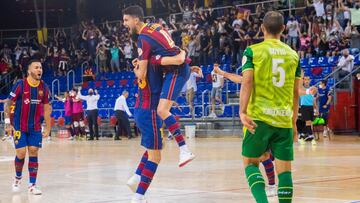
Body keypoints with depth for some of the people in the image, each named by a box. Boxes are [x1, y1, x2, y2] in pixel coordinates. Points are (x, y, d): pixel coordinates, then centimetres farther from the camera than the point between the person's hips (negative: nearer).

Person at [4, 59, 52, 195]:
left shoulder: (44, 87, 0)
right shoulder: (20, 85, -11)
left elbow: (47, 108, 9)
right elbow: (8, 104, -6)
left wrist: (48, 128, 7)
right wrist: (8, 123, -10)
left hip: (35, 128, 3)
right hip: (19, 127, -3)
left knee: (34, 154, -2)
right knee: (21, 154, -4)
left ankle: (32, 185, 2)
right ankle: (18, 178, 24)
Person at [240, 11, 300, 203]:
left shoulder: (253, 51, 1)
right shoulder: (293, 54, 10)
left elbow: (247, 81, -12)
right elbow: (296, 92, 12)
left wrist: (243, 112, -16)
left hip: (259, 117, -2)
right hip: (285, 119, 2)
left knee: (250, 162, 8)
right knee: (284, 169, 5)